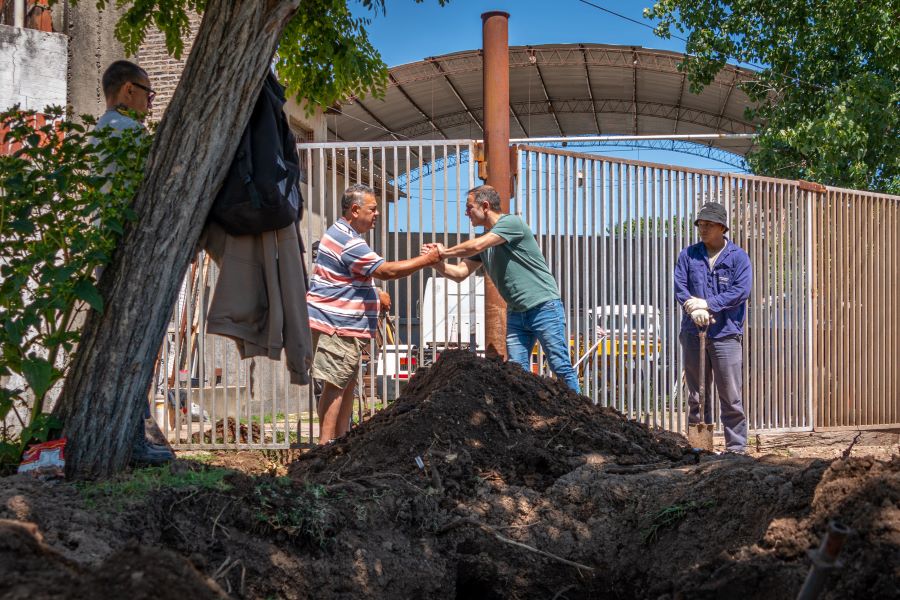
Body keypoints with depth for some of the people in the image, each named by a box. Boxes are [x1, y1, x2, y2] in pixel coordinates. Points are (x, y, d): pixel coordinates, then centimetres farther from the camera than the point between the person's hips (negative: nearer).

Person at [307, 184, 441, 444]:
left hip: (341, 324, 11)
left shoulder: (339, 233, 17)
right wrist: (426, 260, -14)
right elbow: (386, 270, -21)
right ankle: (326, 445, -10)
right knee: (336, 386, -10)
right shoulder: (349, 242, -19)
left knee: (347, 383, 15)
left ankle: (341, 439, 21)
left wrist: (375, 293, 18)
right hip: (337, 325, -11)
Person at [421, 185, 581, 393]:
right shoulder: (484, 238, 15)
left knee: (561, 367, -6)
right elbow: (460, 273, 13)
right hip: (516, 313, 8)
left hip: (544, 307, -8)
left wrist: (445, 252, -8)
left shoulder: (511, 222, -11)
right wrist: (436, 261, -4)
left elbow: (476, 246, -22)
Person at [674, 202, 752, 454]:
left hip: (726, 333, -3)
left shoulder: (738, 257, 3)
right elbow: (679, 286, 1)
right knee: (696, 395, 9)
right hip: (693, 334, 3)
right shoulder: (688, 255, 11)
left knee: (730, 396, -3)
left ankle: (736, 447, 6)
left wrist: (708, 304, -15)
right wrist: (694, 309, -18)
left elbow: (741, 290, -9)